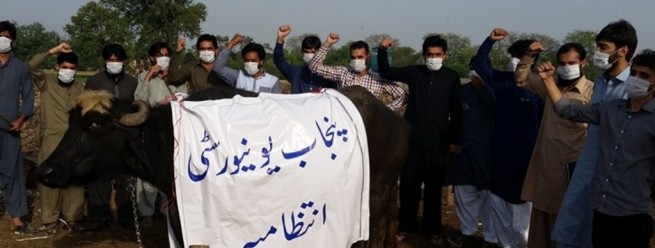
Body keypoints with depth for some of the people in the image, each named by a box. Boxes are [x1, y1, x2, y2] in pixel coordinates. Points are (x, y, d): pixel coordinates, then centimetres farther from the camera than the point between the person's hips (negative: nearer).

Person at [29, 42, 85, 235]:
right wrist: (53, 51, -10)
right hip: (52, 140, -2)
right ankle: (50, 220, 8)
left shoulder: (81, 89, 12)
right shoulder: (47, 83, 6)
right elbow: (33, 65, -10)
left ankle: (73, 217, 13)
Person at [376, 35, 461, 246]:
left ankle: (433, 229, 21)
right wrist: (382, 50, -10)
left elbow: (456, 111, 4)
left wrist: (454, 139, 2)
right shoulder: (414, 72, 3)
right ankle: (406, 226, 20)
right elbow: (386, 72, 5)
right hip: (413, 138, 1)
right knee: (408, 184, 6)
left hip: (437, 141, -1)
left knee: (434, 187, 8)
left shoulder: (452, 77, 1)